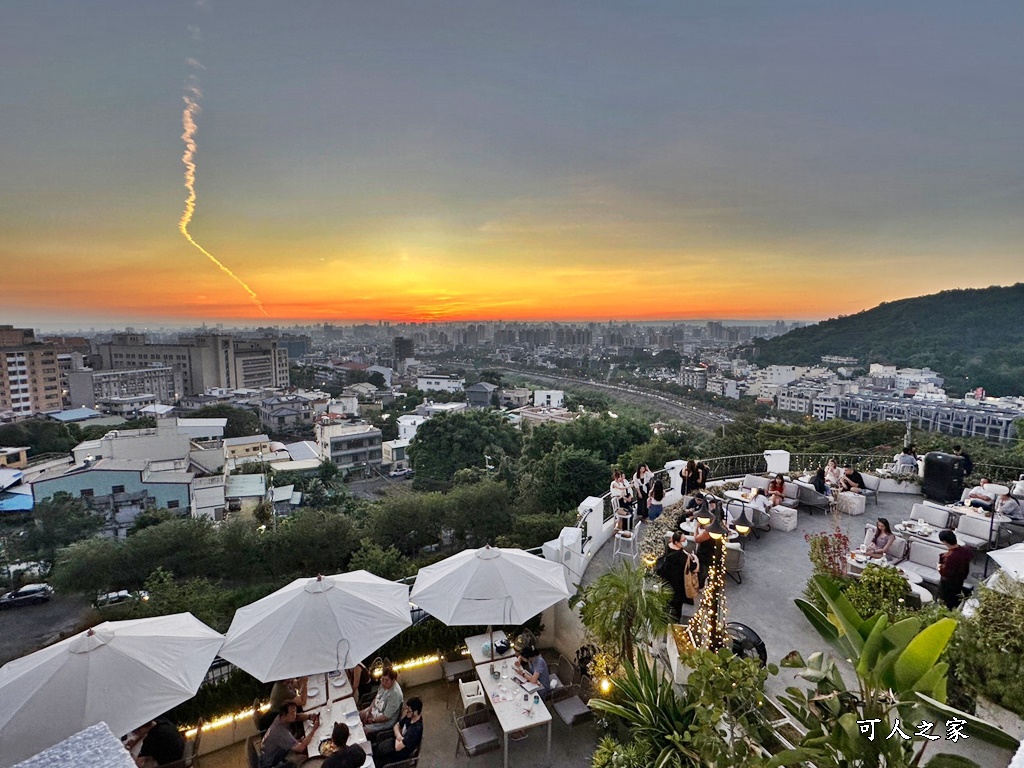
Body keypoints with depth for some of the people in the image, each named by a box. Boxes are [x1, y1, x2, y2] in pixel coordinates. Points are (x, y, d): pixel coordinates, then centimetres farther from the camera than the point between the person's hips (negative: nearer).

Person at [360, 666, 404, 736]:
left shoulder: (395, 694, -36)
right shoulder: (384, 684, -13)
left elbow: (386, 716, -27)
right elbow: (377, 697, 7)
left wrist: (373, 720, -16)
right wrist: (369, 709, -4)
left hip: (386, 721, -8)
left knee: (363, 731, -10)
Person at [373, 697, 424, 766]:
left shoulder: (416, 729, -34)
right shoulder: (410, 716, -10)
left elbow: (398, 747, -28)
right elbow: (397, 725, 6)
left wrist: (398, 737, -8)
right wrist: (398, 735, -14)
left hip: (400, 755, -7)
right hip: (396, 742, 7)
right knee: (372, 748, 1)